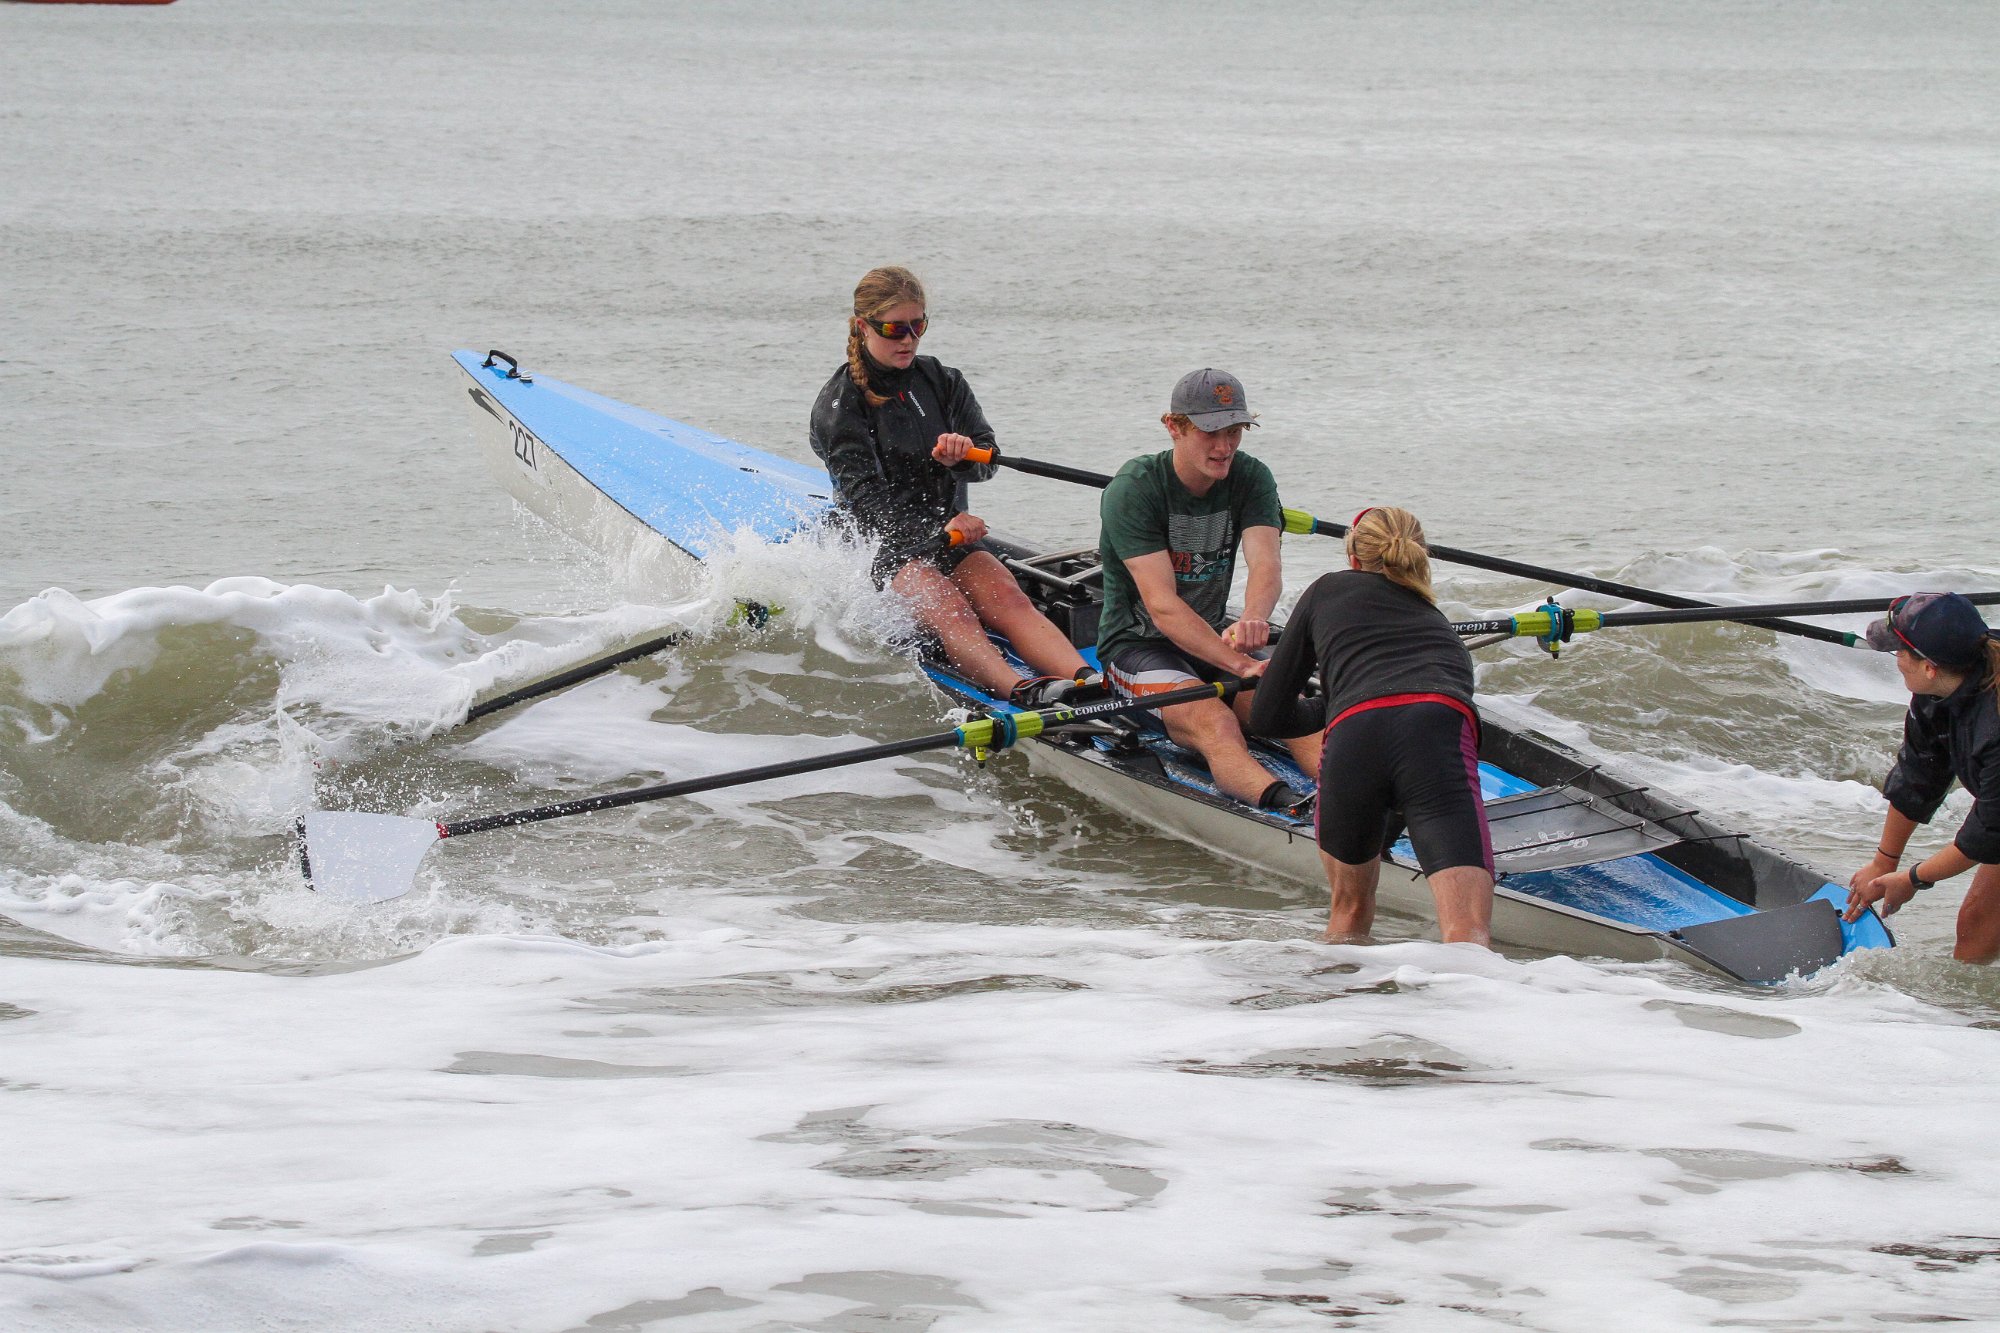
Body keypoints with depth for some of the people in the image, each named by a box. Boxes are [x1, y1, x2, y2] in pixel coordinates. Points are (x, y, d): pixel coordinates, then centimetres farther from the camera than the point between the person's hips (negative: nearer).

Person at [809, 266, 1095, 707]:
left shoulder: (943, 383, 13)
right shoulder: (838, 404, -2)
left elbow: (986, 461, 4)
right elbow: (864, 495, -12)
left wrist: (960, 457, -22)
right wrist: (935, 529, -26)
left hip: (950, 531, 4)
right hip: (885, 545, -4)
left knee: (1007, 598, -26)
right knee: (947, 608, -34)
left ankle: (1089, 680, -50)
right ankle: (1021, 691, -59)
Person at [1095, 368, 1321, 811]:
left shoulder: (1250, 478, -3)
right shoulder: (1133, 489, -18)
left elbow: (1266, 564, -21)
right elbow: (1162, 605, -27)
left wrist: (1253, 618, -46)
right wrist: (1242, 665, -38)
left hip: (1216, 636, 5)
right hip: (1138, 646, -5)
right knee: (1214, 723, -35)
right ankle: (1285, 806, -62)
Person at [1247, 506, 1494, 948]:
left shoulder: (1330, 589, 34)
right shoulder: (1436, 622, 41)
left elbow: (1267, 717, 33)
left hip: (1354, 734, 0)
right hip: (1441, 736, 0)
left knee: (1350, 910, 27)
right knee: (1469, 936, -18)